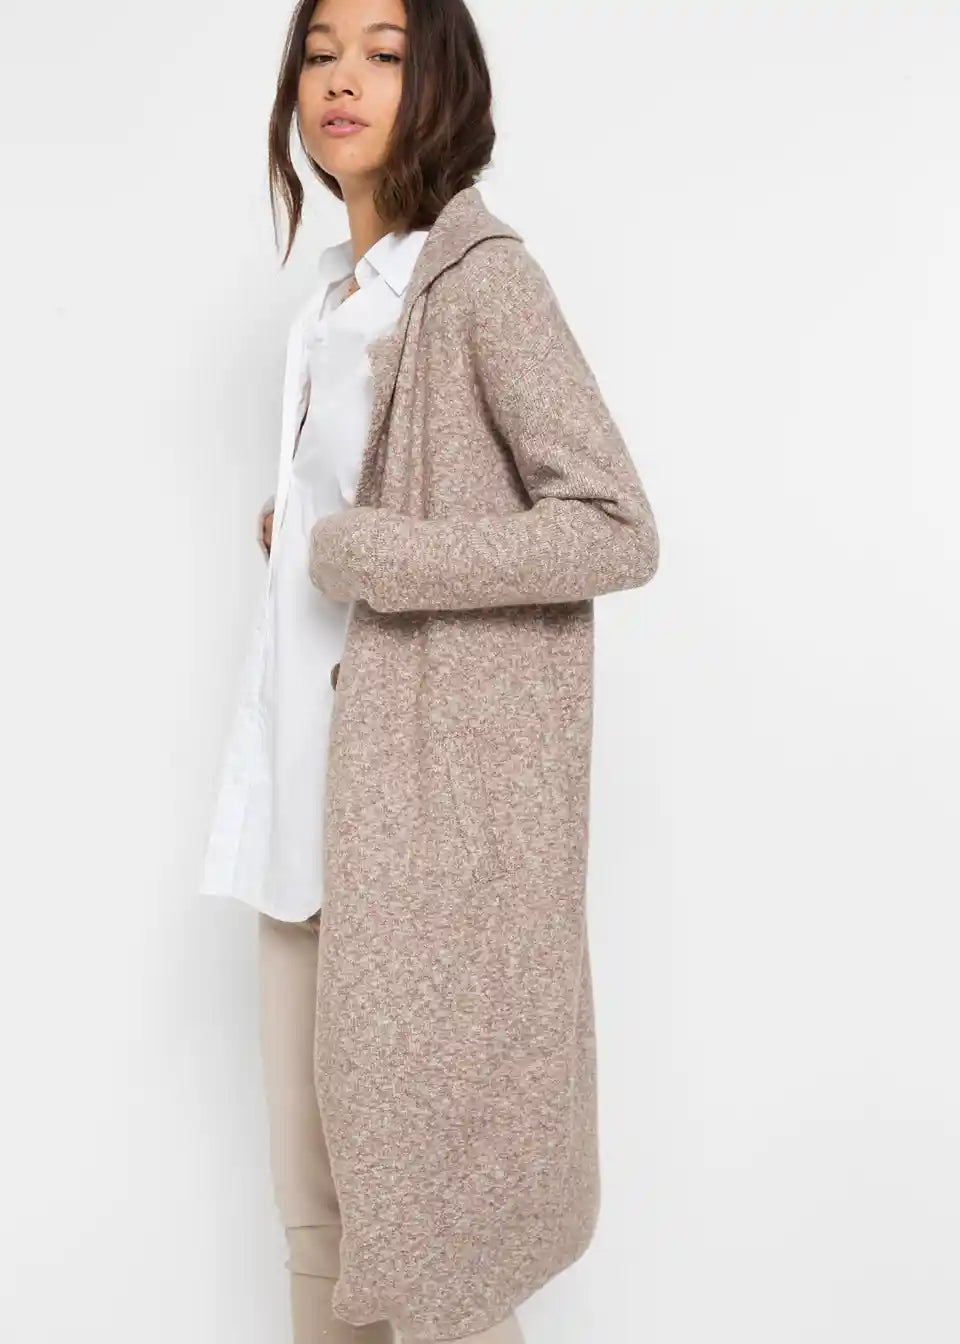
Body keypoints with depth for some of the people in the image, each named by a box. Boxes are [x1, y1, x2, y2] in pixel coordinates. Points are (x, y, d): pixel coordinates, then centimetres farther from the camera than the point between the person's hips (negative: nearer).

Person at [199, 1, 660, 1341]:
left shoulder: (484, 278, -10)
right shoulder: (337, 292, 13)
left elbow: (616, 531, -17)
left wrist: (353, 551, -16)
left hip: (429, 783, -8)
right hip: (314, 778, 8)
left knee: (413, 1151, 4)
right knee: (310, 1174, 17)